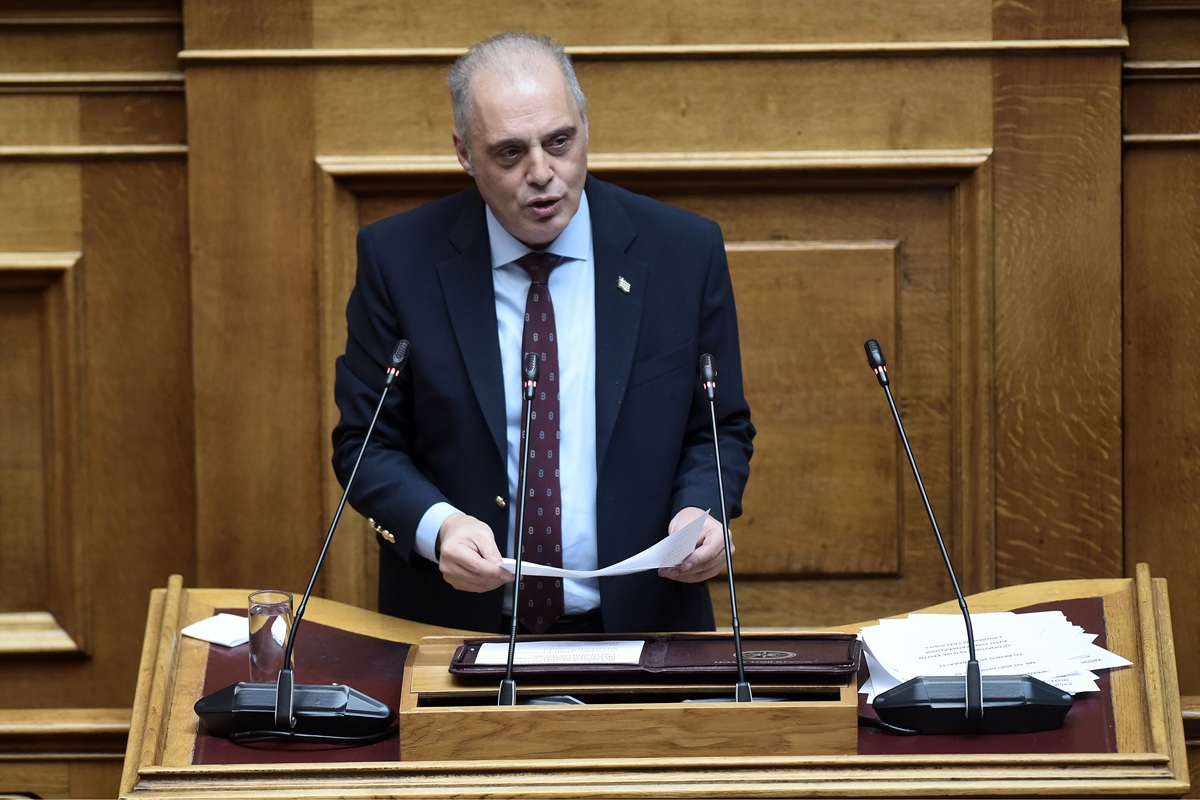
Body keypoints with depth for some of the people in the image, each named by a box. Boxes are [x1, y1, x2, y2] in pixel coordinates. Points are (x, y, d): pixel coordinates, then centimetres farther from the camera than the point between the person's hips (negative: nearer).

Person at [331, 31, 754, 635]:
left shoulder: (684, 251, 3)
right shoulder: (398, 258, 0)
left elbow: (721, 428, 11)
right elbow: (367, 443, 4)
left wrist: (700, 511, -10)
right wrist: (436, 526, -16)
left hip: (638, 627, 0)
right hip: (456, 625, 0)